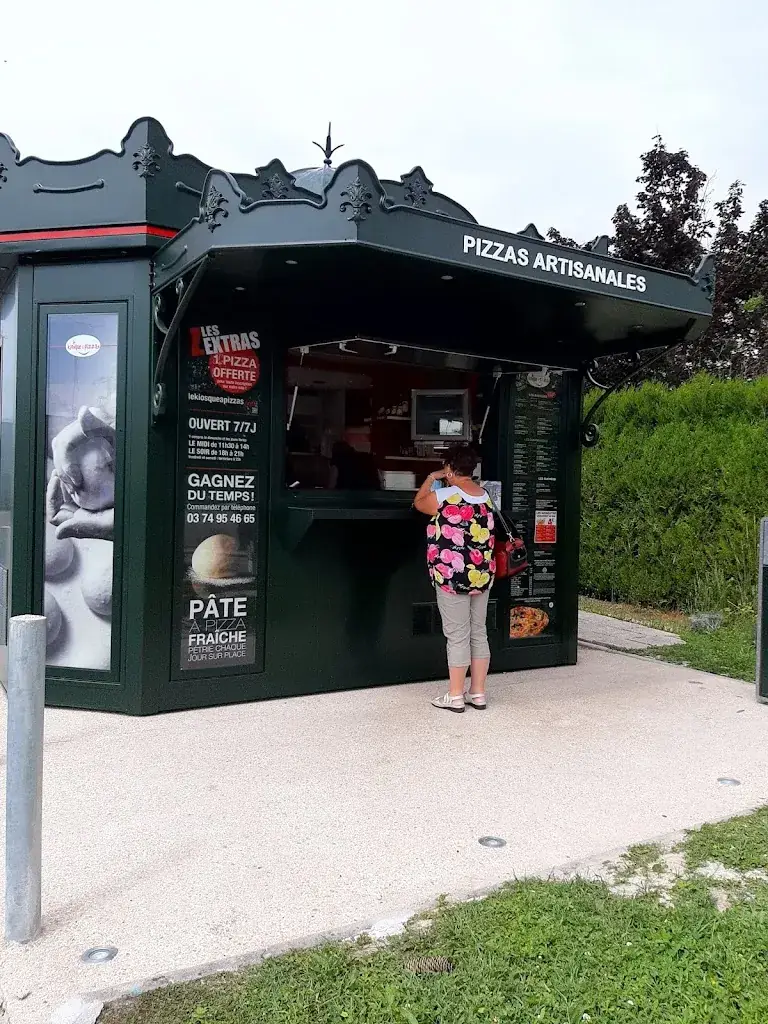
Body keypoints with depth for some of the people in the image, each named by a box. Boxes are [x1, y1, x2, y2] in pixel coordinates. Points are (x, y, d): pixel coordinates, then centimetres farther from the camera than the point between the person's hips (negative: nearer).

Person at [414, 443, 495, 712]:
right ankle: (478, 693, 19)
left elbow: (419, 503, 6)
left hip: (453, 576, -7)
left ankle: (455, 697, 8)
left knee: (457, 636, 0)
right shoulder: (485, 496, 7)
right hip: (482, 575, 7)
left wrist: (431, 478, 21)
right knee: (478, 633, 11)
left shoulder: (444, 496, -13)